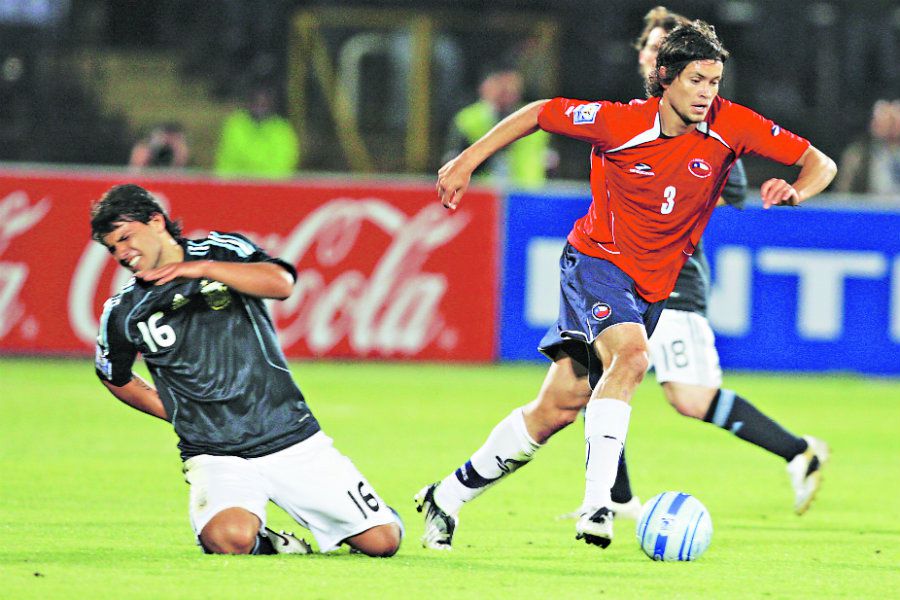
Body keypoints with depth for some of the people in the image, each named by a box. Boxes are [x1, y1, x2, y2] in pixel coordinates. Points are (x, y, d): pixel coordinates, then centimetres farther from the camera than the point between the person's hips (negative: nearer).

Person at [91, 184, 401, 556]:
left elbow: (281, 283, -19)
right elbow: (116, 378, 22)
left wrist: (204, 268, -30)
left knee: (381, 541, -5)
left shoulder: (225, 252, 1)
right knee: (230, 538, -33)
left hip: (294, 443, 1)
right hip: (216, 457, -1)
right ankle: (268, 544, 2)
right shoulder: (123, 313, 3)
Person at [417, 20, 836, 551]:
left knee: (561, 407, 3)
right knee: (631, 354, -34)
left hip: (653, 285, 4)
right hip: (598, 261, -4)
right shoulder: (621, 123, -18)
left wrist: (794, 192, -30)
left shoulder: (729, 125, -11)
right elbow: (540, 113, -4)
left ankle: (449, 495, 18)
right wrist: (467, 163, -4)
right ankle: (597, 503, -35)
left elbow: (820, 163, -8)